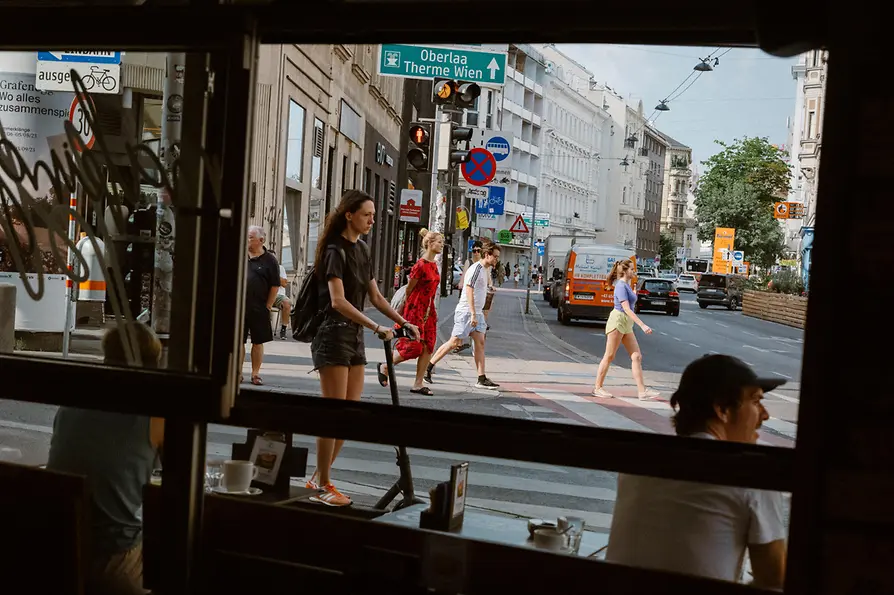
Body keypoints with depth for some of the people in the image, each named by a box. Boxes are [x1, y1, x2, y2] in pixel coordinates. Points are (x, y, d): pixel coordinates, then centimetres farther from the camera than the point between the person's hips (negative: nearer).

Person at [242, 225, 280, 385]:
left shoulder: (269, 260, -2)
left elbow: (275, 286, -2)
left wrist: (268, 306, -6)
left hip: (259, 309, -2)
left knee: (258, 342, 5)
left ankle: (255, 373, 13)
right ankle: (237, 373, 12)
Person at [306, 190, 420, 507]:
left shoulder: (362, 250, 13)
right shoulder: (336, 250, -13)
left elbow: (376, 297, 17)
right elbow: (338, 301, -23)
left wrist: (404, 322, 8)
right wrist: (377, 328, -27)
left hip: (355, 336, 9)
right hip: (333, 334, -8)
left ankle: (318, 478, 18)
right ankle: (322, 487, 6)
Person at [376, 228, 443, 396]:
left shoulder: (434, 265, 10)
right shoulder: (421, 265, -15)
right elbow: (409, 289, -9)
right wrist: (404, 309, -1)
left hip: (428, 310, 8)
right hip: (415, 310, -8)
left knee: (428, 347, 4)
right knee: (413, 347, -7)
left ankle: (418, 384, 9)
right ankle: (384, 367, 16)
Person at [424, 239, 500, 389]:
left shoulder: (485, 269, 16)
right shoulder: (476, 268, -14)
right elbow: (469, 291, -20)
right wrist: (473, 314, -24)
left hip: (477, 313, 9)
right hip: (466, 312, -9)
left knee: (480, 342, 1)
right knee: (454, 342, -6)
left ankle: (482, 379, -1)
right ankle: (428, 367, 4)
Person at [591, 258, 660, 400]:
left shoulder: (627, 285, 15)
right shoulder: (621, 286, -13)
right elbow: (626, 309, -21)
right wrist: (642, 325, -26)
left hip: (627, 324, 9)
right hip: (617, 321, -9)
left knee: (637, 357, 1)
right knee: (609, 356, -1)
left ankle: (642, 391, -1)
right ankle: (598, 387, 8)